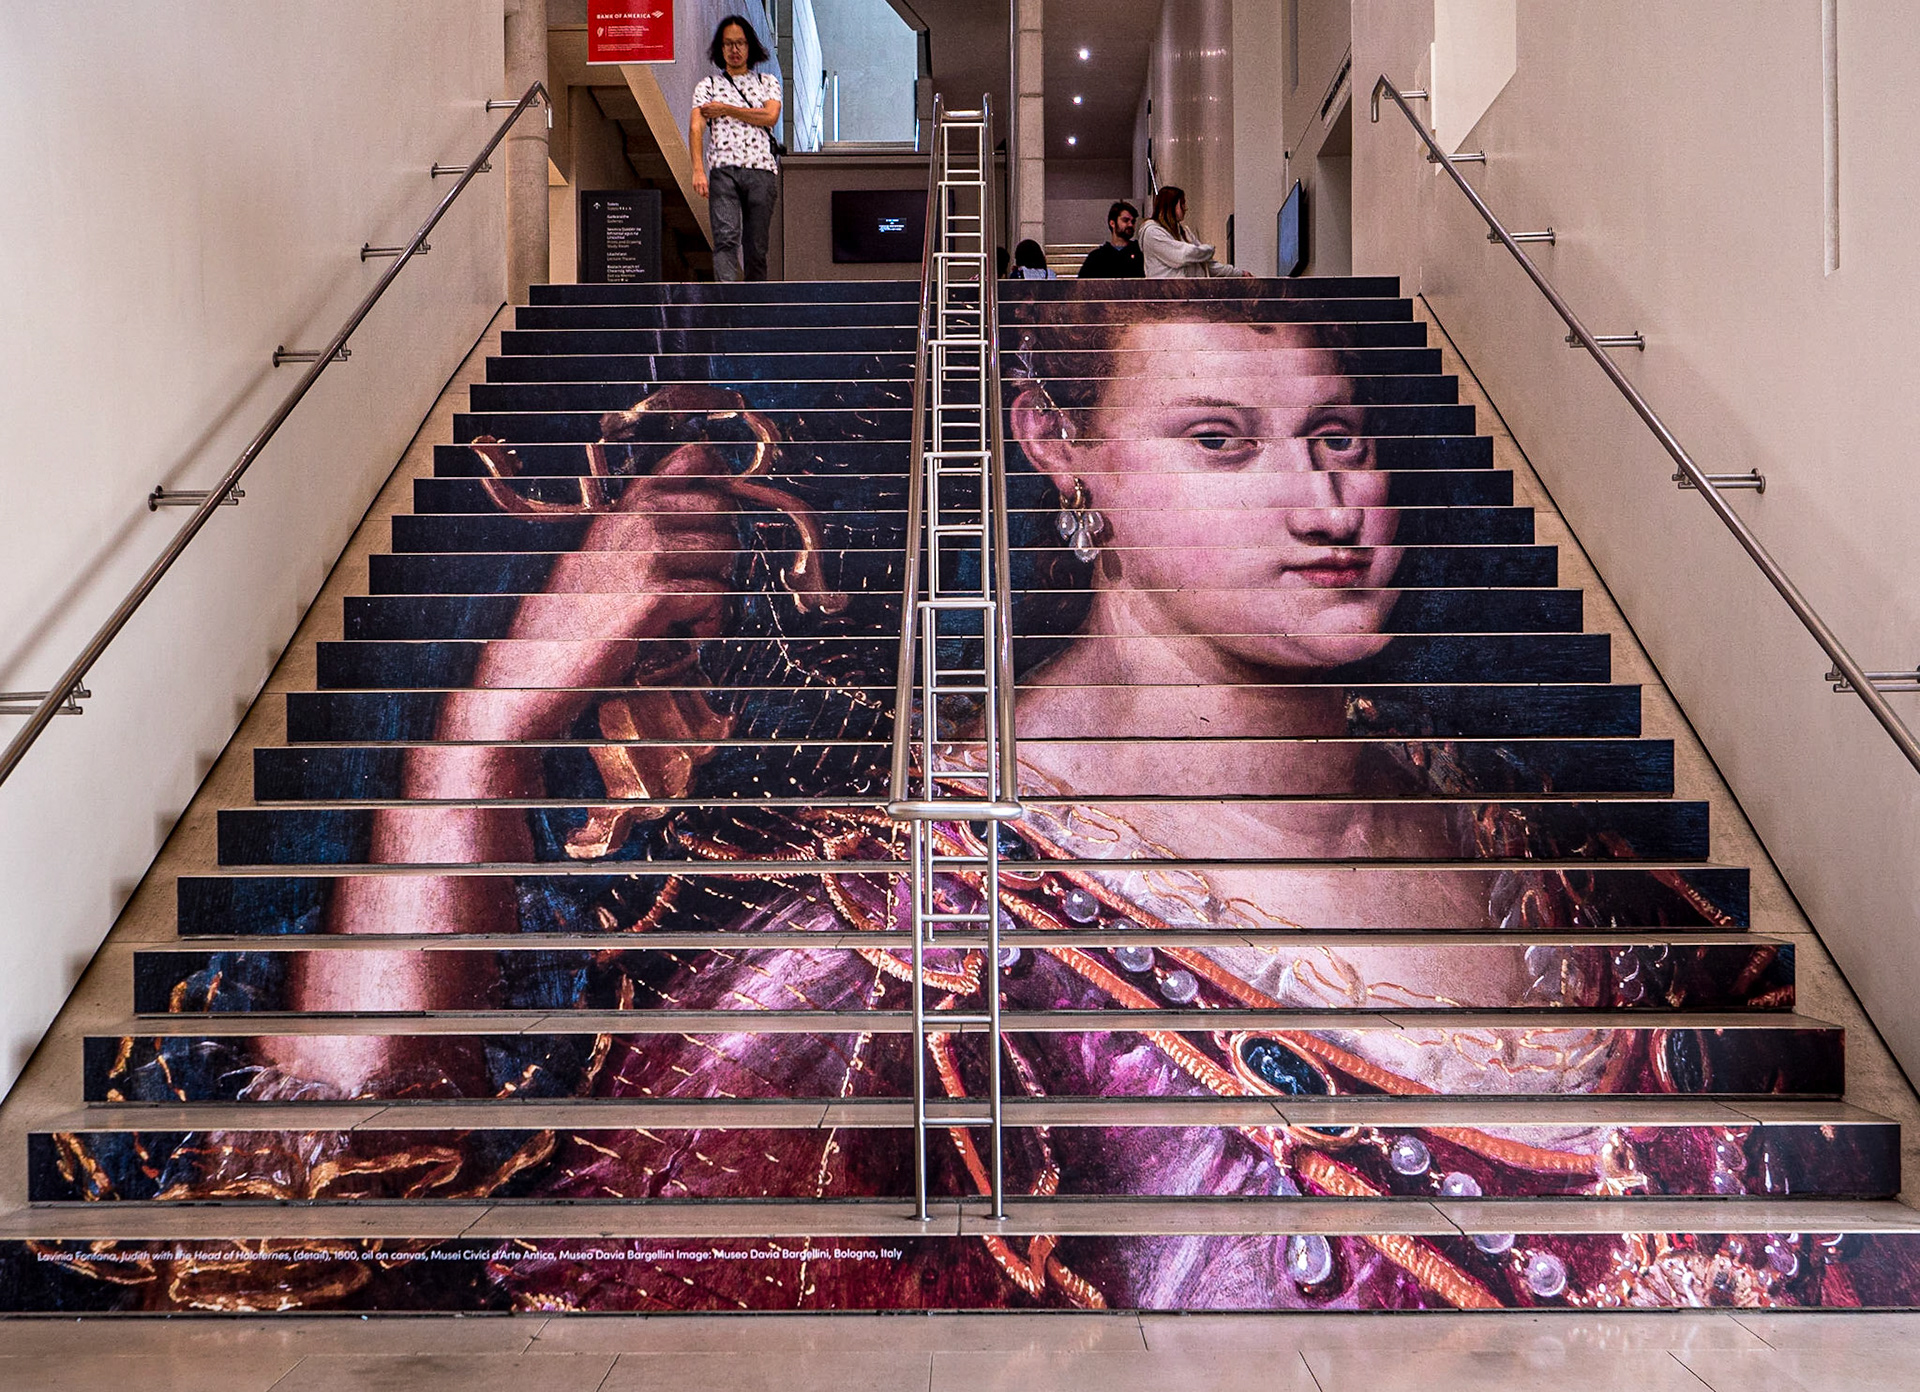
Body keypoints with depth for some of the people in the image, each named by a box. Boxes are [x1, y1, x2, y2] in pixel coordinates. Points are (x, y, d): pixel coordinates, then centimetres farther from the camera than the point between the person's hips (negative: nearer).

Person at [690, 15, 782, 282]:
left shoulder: (768, 82, 19)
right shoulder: (707, 86, 14)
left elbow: (771, 117, -1)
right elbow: (696, 129, -1)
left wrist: (726, 110, 0)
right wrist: (698, 170, -18)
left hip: (762, 169, 1)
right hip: (723, 169, -1)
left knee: (756, 245, 1)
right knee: (726, 237, -19)